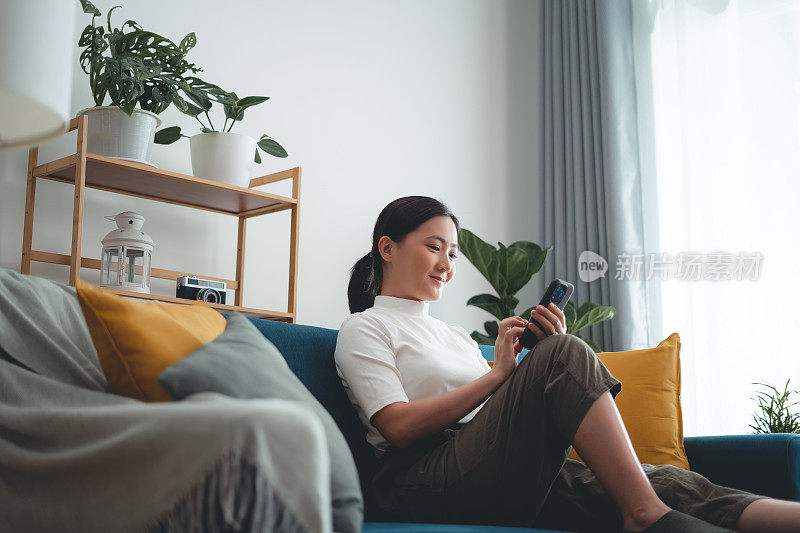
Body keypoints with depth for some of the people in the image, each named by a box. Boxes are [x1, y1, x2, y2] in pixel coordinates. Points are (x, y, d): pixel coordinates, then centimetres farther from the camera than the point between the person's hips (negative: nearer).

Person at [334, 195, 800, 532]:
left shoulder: (457, 336, 30)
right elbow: (400, 427, -8)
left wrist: (548, 354, 6)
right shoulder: (364, 329, 9)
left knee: (676, 484, -18)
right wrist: (498, 374, -8)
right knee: (564, 354, -25)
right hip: (425, 484, -6)